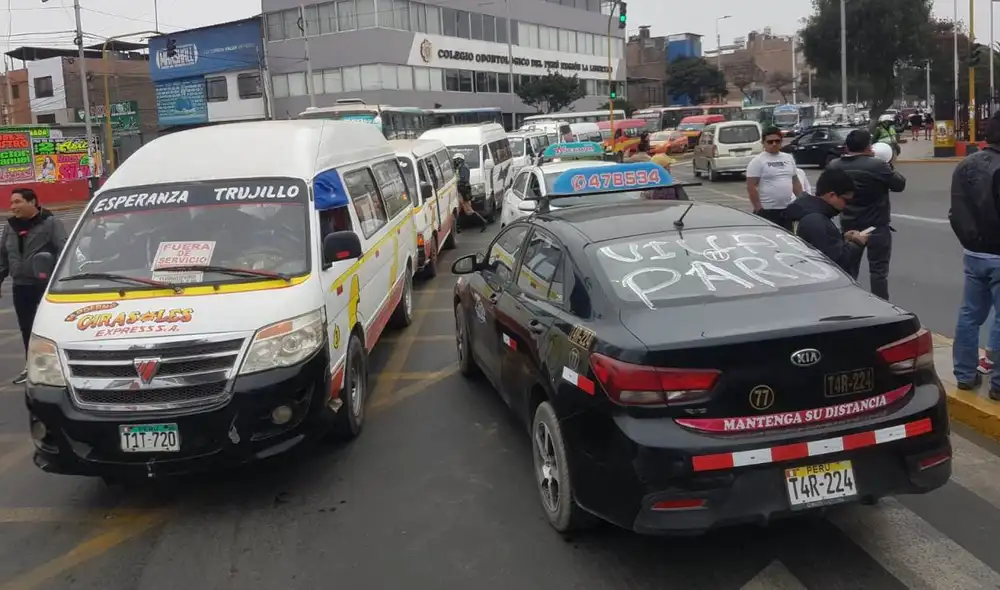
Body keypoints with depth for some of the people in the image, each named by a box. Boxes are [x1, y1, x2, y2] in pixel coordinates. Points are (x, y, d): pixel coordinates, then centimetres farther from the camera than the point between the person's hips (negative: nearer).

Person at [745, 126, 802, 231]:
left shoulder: (789, 158, 13)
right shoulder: (758, 161, -7)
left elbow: (795, 182, 20)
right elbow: (751, 187, -12)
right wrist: (758, 208, -16)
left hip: (787, 209, 7)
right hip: (767, 210, -7)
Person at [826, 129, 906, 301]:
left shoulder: (834, 166, -2)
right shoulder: (877, 166, -18)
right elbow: (900, 184, -7)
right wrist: (888, 168, 11)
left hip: (849, 225, 5)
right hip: (877, 225, -5)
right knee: (878, 269, 2)